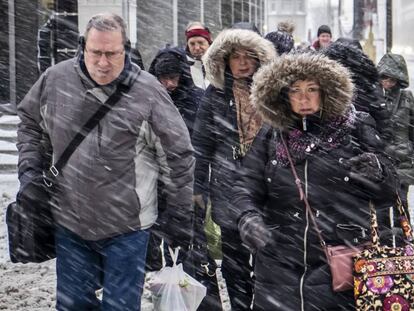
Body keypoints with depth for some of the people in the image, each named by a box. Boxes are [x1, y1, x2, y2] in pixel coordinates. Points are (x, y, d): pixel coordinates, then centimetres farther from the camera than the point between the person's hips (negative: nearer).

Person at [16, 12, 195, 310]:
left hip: (127, 229, -3)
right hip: (70, 223, 3)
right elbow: (29, 122, 17)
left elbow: (180, 157, -5)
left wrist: (181, 220, -1)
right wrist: (30, 171, 4)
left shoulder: (148, 91, -12)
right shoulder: (55, 80, -4)